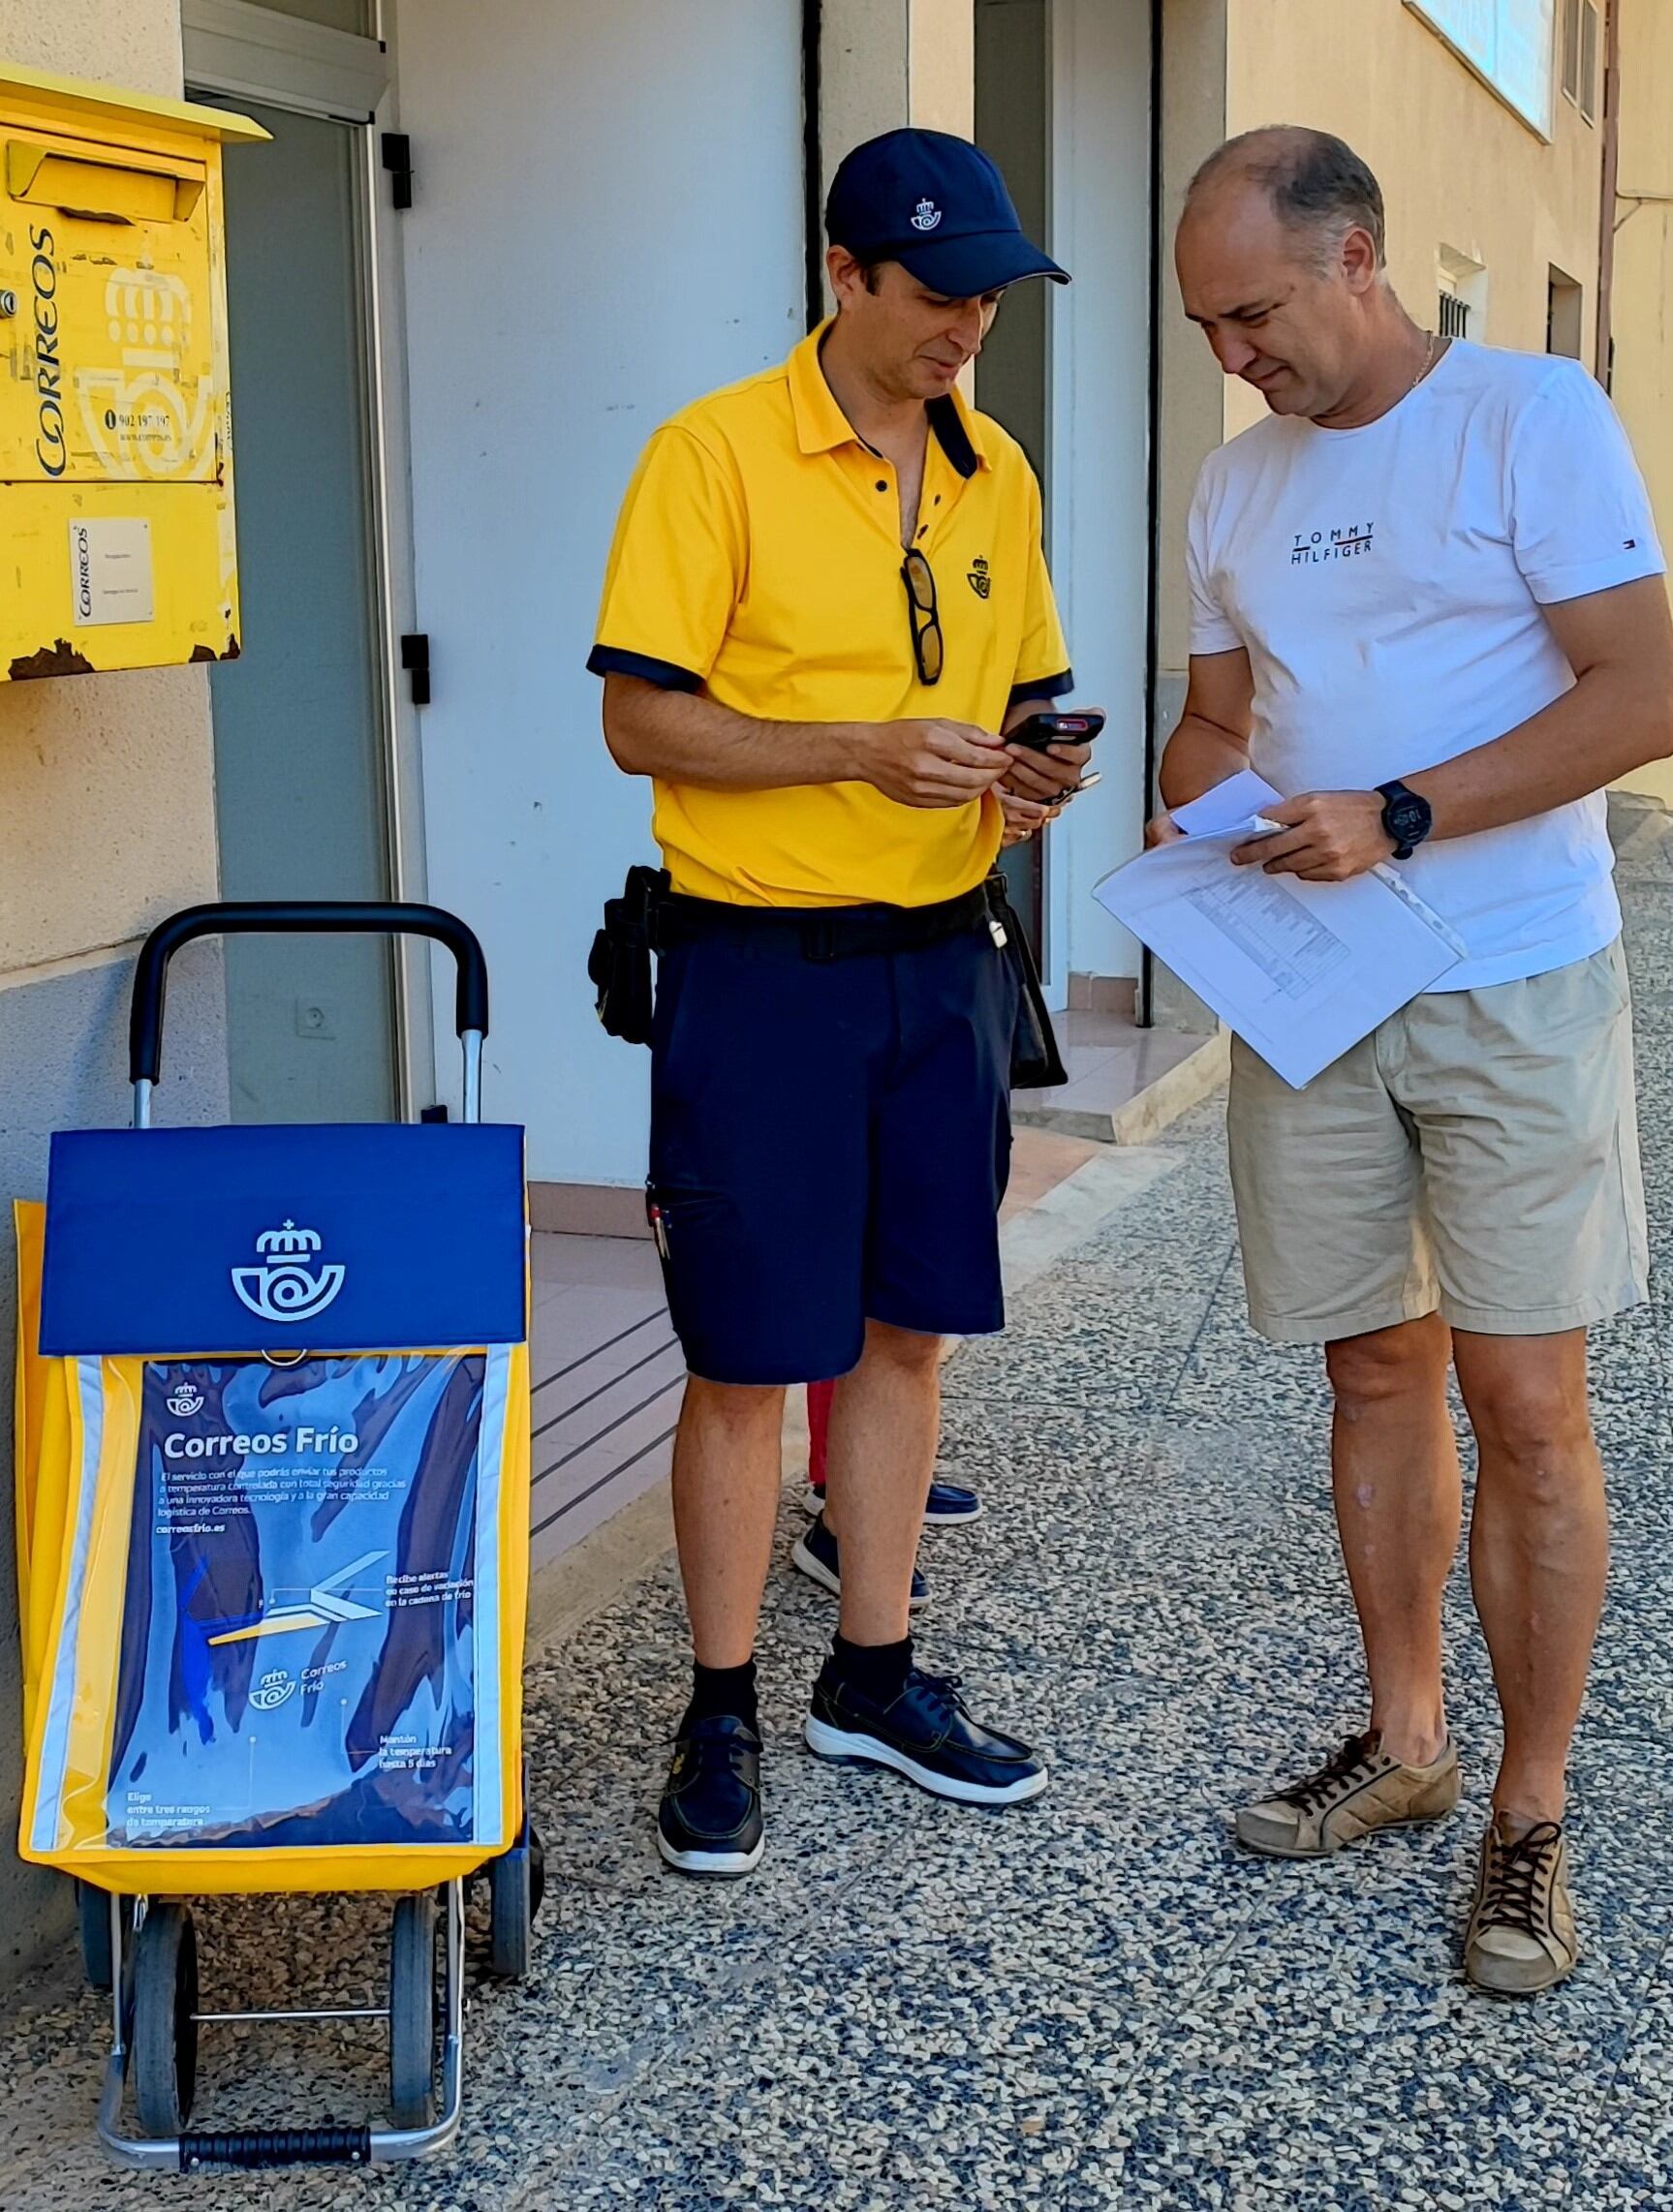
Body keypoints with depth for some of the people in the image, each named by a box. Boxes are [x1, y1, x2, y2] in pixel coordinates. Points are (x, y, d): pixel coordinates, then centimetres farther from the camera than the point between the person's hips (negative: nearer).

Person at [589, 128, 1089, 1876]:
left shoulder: (994, 474, 10)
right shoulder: (716, 454, -9)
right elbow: (642, 722, -13)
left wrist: (1028, 768, -5)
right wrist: (863, 753, -24)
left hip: (940, 959, 6)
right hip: (761, 965, -6)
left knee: (904, 1330, 13)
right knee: (746, 1361, 1)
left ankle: (872, 1679, 28)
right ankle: (722, 1713, 18)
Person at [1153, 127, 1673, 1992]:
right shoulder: (1237, 479, 12)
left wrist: (1397, 820, -20)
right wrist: (1195, 804, -3)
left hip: (1512, 991, -5)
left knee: (1522, 1400, -2)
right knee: (1377, 1369, 12)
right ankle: (1403, 1743, 27)